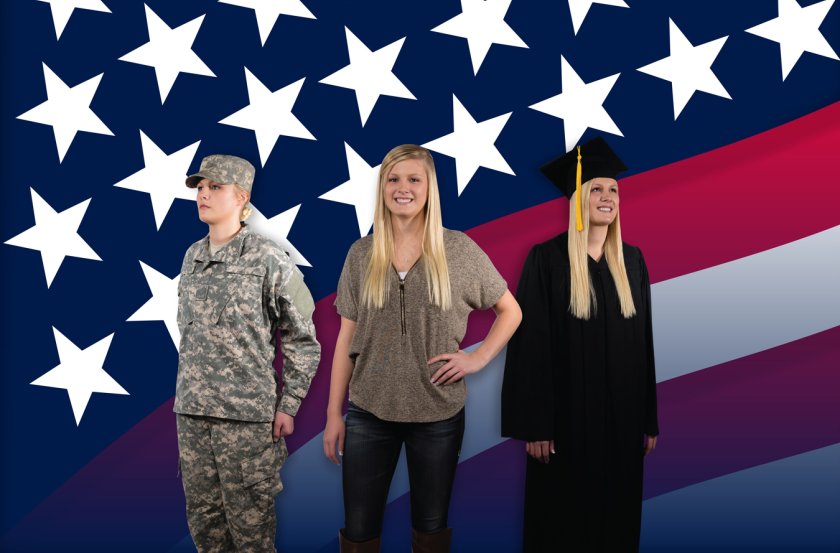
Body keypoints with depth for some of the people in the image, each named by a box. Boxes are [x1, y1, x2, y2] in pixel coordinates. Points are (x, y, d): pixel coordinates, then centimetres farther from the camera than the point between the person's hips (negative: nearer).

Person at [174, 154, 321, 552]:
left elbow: (303, 338, -6)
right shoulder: (192, 257, 9)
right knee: (202, 515, 15)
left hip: (246, 414, -5)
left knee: (249, 518, 4)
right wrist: (184, 393, 16)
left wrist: (287, 406, -8)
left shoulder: (268, 260, -9)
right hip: (190, 412, 6)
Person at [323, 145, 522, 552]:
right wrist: (333, 413, 3)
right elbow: (347, 338, 4)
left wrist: (478, 358, -6)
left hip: (439, 415, -1)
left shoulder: (459, 249, -3)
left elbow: (510, 311, 7)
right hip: (368, 414, 1)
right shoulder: (361, 254, 2)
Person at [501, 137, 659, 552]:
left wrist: (649, 419, 8)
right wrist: (535, 425, -14)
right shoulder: (547, 259, -8)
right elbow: (531, 344, -11)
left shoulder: (632, 261, 7)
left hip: (622, 416, 5)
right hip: (567, 413, -4)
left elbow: (644, 343, 10)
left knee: (618, 517, 15)